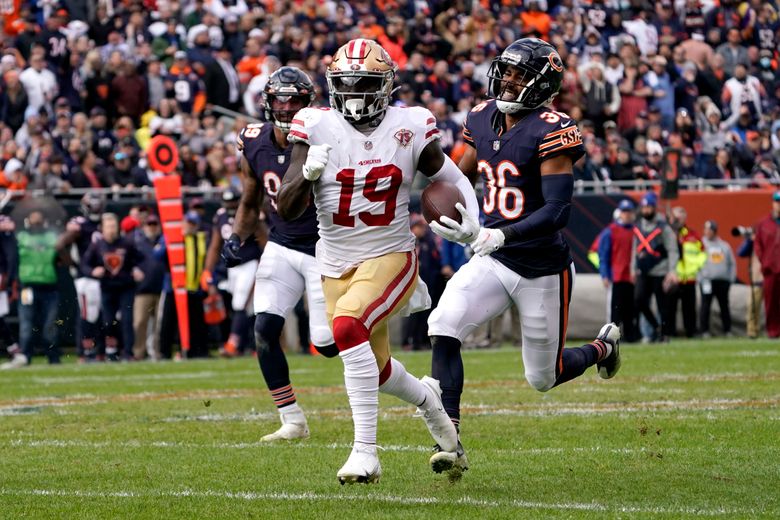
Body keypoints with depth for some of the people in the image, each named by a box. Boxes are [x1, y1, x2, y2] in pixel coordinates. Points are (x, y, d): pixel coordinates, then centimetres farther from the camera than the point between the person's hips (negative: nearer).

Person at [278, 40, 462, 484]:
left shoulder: (409, 128, -5)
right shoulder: (317, 129, -7)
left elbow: (453, 183, 11)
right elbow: (287, 210, -10)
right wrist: (307, 174, -29)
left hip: (391, 258, -3)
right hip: (337, 265, 3)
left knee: (348, 326, -31)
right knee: (376, 370, 14)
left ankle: (366, 451, -27)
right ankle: (426, 397, 52)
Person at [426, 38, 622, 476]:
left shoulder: (551, 132, -18)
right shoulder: (483, 120, 3)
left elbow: (559, 210, -25)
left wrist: (498, 236, -36)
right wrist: (468, 228, 0)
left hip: (543, 270, -5)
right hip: (493, 261, 5)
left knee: (543, 378, 9)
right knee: (444, 326, -22)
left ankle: (603, 348, 42)